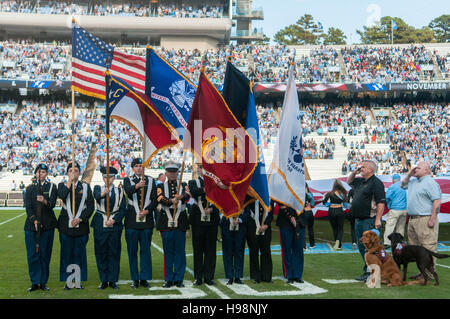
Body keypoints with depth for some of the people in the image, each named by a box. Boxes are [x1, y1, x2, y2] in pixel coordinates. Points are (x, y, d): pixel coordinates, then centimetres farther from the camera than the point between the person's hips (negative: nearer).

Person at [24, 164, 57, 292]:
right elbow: (28, 207, 1)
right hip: (31, 225, 1)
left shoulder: (51, 186, 5)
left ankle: (43, 282, 11)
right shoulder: (30, 188, 9)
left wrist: (45, 201, -32)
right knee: (32, 254, 0)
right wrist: (34, 220, -14)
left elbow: (52, 204, -9)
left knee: (45, 254, 1)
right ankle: (35, 282, 9)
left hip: (47, 225, -1)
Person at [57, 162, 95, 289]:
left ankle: (78, 280, 12)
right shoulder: (62, 185, 7)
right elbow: (61, 195, -18)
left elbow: (90, 206, 1)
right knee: (67, 253, 3)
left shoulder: (86, 187, 7)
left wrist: (80, 219, -10)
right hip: (66, 225, 0)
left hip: (81, 225, 0)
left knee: (79, 253, 4)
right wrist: (70, 182, -13)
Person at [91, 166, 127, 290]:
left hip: (115, 225, 0)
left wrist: (114, 220, -13)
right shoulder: (98, 188, 5)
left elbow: (123, 209, 1)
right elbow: (96, 196, -19)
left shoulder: (119, 191, 7)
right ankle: (104, 281, 11)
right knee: (101, 253, 2)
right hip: (100, 226, 0)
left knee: (114, 253, 2)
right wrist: (102, 194, -42)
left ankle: (113, 280, 11)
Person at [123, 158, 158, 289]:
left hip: (147, 220, 1)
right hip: (132, 221, -1)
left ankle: (144, 278, 9)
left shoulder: (151, 181, 11)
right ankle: (135, 279, 10)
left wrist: (147, 211, -9)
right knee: (132, 251, 2)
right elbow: (128, 191, -17)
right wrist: (137, 186, -36)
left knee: (146, 250, 3)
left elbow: (155, 199, 6)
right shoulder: (128, 180, 6)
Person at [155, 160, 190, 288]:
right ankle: (168, 279, 11)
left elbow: (187, 195, -12)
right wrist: (171, 201, -31)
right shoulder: (161, 186, 10)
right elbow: (160, 198, -11)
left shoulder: (183, 185, 11)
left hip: (180, 222, 1)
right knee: (168, 252, 3)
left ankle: (179, 279, 10)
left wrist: (181, 197, -35)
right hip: (166, 223, -1)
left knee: (180, 251, 2)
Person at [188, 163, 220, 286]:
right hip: (198, 220, -1)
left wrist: (212, 209, -13)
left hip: (212, 220, 2)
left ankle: (209, 276, 10)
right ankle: (198, 277, 9)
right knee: (198, 249, 2)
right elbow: (194, 192, -16)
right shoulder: (193, 182, 7)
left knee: (210, 249, 2)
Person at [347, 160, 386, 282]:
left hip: (369, 220, -10)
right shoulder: (360, 181, 16)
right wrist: (354, 172, 17)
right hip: (358, 220, 10)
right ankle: (367, 271, 21)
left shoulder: (376, 183, -11)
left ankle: (371, 273, -6)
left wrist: (378, 219, -24)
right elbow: (349, 182, 36)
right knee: (361, 246, 13)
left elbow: (381, 202, -18)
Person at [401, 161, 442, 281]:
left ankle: (429, 273, -4)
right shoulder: (414, 181, 17)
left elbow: (437, 201, -17)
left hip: (425, 220, -10)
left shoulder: (430, 183, -11)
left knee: (428, 247, -7)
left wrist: (432, 219, -21)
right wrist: (409, 175, 16)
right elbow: (403, 185, 34)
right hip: (413, 219, 10)